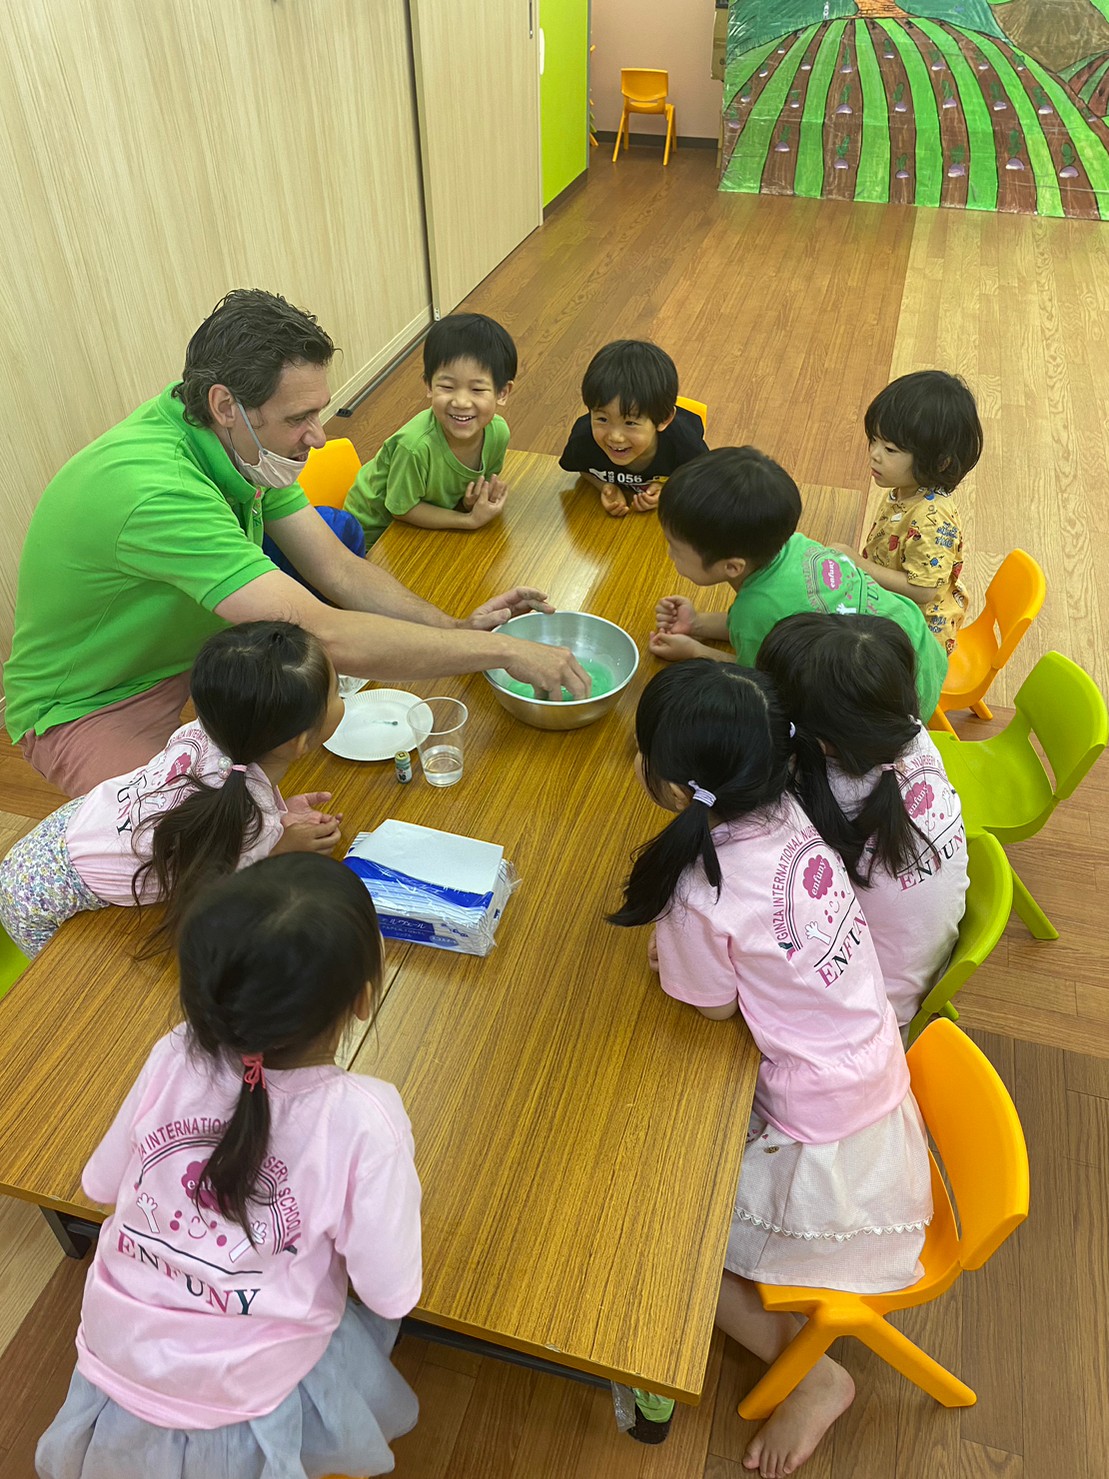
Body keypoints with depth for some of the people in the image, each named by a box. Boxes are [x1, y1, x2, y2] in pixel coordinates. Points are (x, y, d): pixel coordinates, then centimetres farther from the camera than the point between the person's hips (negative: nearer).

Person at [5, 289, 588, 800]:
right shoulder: (154, 489, -37)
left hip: (191, 649, 8)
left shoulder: (244, 441, -10)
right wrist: (500, 649, -34)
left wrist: (457, 626, -18)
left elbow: (337, 571, -4)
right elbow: (326, 637, -41)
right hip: (86, 710, -8)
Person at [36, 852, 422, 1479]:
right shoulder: (362, 1121, -31)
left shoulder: (173, 1057, -21)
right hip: (234, 1400, -3)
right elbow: (392, 1295, -18)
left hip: (113, 1355, 4)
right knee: (377, 1325, 24)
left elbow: (100, 1183, -3)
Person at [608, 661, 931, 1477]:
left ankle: (814, 1377, 19)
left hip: (824, 1146, -7)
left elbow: (713, 1005, -11)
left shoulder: (704, 899, -31)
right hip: (880, 1088, 7)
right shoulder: (787, 811, -11)